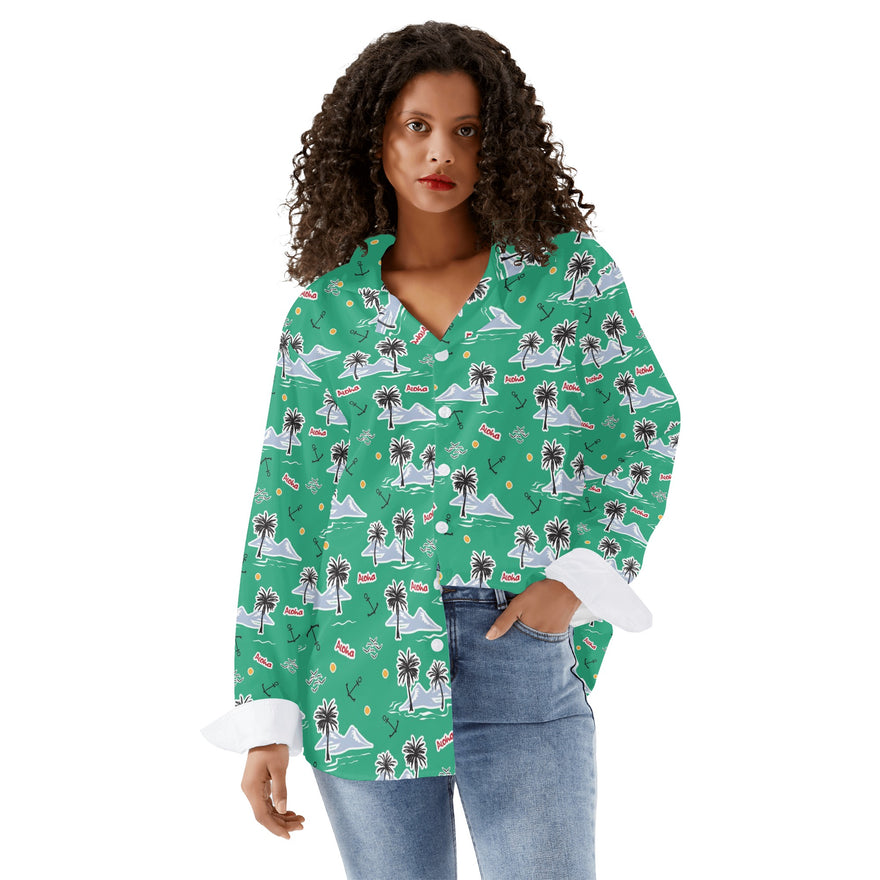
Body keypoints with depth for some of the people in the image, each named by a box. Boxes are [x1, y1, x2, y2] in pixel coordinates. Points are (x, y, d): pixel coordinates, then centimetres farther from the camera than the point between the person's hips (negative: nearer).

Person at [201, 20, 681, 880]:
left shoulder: (569, 270, 3)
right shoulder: (324, 311, 6)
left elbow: (647, 425, 8)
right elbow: (284, 515, 6)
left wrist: (580, 576, -7)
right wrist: (267, 718, 3)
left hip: (526, 647, -1)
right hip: (364, 663, 2)